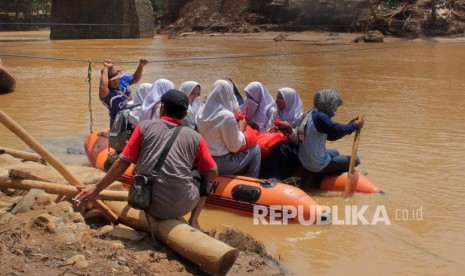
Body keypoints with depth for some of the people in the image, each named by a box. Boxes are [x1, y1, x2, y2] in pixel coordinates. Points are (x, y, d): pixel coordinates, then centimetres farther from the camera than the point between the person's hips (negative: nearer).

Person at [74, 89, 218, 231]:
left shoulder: (145, 127, 3)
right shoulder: (195, 137, 3)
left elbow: (122, 163, 3)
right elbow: (213, 174, 7)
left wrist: (97, 188, 11)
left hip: (150, 205, 3)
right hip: (183, 206, -3)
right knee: (204, 181, 27)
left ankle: (155, 218, 14)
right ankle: (193, 221, 8)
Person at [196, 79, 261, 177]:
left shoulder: (201, 112, -1)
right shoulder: (227, 116, -22)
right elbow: (234, 147, -15)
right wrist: (241, 129, 0)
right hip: (221, 164, -7)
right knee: (255, 149, 11)